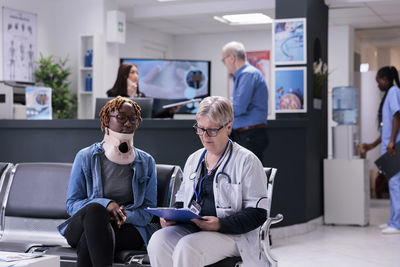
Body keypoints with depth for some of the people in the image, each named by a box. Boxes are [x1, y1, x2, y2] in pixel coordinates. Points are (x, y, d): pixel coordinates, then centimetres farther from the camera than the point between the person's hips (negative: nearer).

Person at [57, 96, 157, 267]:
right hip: (80, 227, 1)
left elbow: (149, 210, 7)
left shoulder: (146, 162, 12)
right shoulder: (85, 157, 8)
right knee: (94, 209, -39)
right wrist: (105, 204, -16)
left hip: (127, 228, -1)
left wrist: (124, 215, -17)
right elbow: (71, 204, 4)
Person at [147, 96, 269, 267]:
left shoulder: (247, 161, -1)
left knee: (187, 247, -34)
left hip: (232, 234, -5)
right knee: (158, 241, -26)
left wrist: (220, 224, -20)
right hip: (191, 228, 5)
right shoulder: (194, 159, 19)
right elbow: (182, 200, 26)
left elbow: (258, 213, -7)